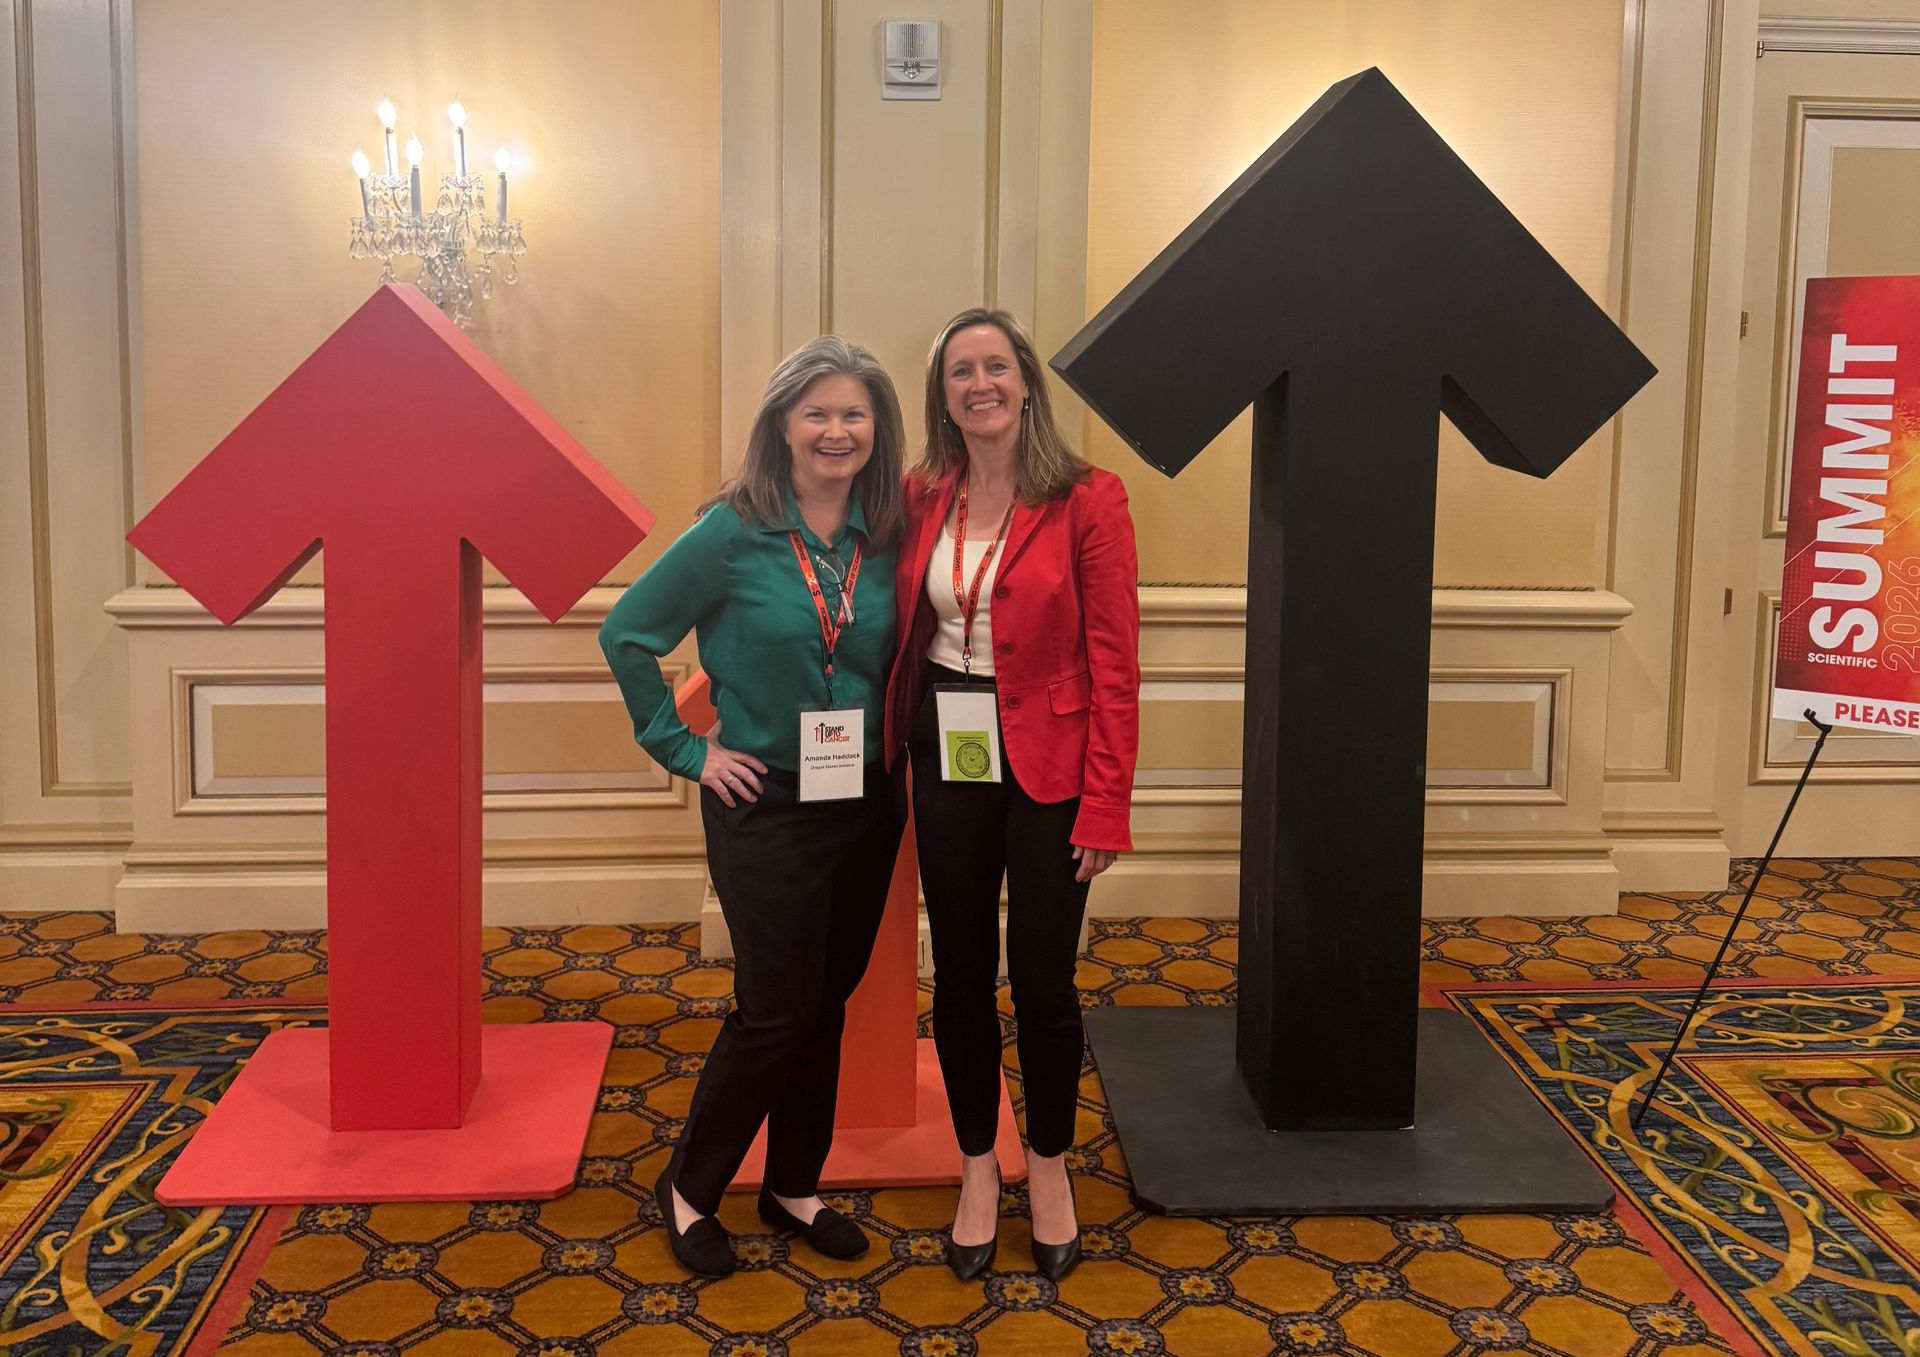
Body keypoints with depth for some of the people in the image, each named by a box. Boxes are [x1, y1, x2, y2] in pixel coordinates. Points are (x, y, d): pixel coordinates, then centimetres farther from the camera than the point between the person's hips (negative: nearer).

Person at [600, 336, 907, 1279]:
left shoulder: (888, 538, -1)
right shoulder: (733, 533, -13)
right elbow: (627, 635, -7)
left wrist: (896, 746, 1)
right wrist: (685, 749, -7)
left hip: (866, 805, 5)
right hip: (765, 807, -4)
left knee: (827, 1002, 14)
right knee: (776, 1012, -1)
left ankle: (794, 1186, 32)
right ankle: (688, 1189, 21)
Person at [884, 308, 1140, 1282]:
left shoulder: (1087, 501, -9)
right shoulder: (920, 500, 3)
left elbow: (1115, 665, -10)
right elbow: (899, 637, 9)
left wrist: (1106, 804, -12)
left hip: (1044, 764, -3)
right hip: (946, 758, 3)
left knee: (1042, 980, 6)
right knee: (961, 974, 12)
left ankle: (1050, 1166, 31)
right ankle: (977, 1169, 32)